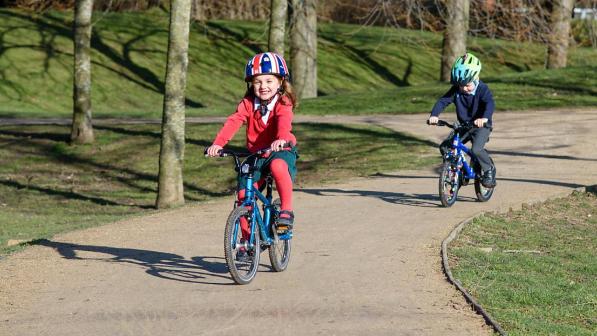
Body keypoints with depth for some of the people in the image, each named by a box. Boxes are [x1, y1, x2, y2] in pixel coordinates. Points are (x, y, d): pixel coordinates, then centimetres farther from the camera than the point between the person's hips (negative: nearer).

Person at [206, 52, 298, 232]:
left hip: (281, 151, -4)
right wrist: (218, 143, -33)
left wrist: (281, 139, -56)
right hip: (255, 155, 4)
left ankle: (286, 211, -28)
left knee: (278, 166, -39)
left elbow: (284, 121, -33)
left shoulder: (283, 104, -12)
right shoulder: (248, 104, -3)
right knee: (244, 194, -5)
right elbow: (233, 122, -17)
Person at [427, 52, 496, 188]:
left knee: (477, 149, -29)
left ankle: (489, 170, -3)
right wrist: (434, 115, -31)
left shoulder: (482, 89, -16)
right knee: (445, 146, -7)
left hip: (481, 126, -5)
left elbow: (490, 104, -33)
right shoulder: (456, 90, -4)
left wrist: (484, 118, -53)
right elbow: (442, 101, -11)